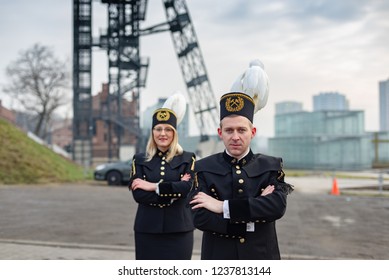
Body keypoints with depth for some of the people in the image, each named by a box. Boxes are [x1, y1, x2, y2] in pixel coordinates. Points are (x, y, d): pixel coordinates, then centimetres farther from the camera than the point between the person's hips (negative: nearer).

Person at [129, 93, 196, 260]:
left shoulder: (187, 159, 3)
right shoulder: (140, 160, 5)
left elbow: (188, 188, -14)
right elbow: (138, 194, -8)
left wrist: (154, 186, -14)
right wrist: (172, 191, -15)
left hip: (179, 231, -1)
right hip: (147, 230, 1)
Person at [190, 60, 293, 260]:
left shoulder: (271, 167, -1)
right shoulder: (203, 169, -4)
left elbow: (278, 206, -19)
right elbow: (200, 218, -15)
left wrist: (223, 206, -21)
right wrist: (254, 217, -19)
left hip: (261, 259, 1)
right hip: (218, 259, -1)